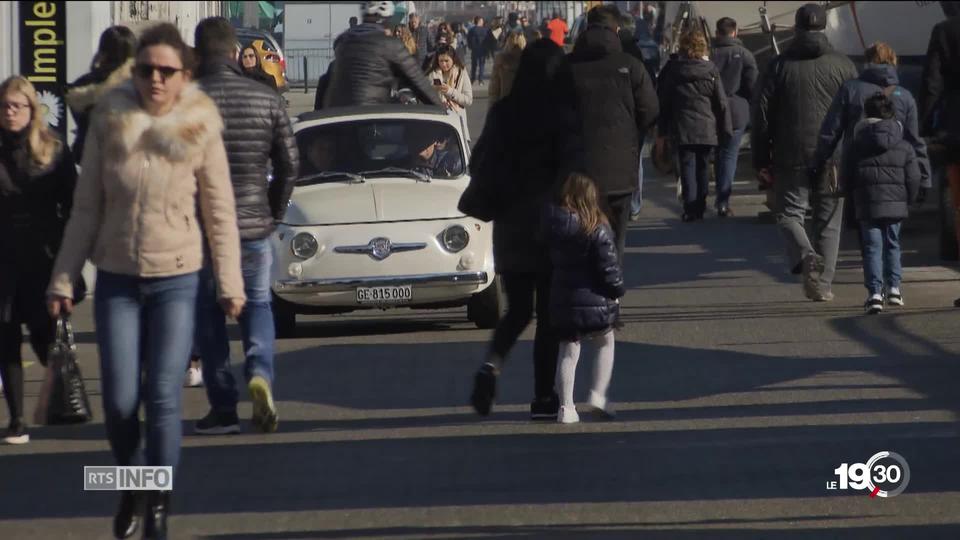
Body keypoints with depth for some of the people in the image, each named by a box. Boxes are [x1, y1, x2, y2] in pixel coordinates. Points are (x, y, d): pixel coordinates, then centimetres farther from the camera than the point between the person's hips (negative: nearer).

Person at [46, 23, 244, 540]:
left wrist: (230, 283, -3)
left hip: (176, 281, -1)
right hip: (116, 280, 1)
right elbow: (85, 208, 3)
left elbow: (220, 213, 0)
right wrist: (63, 279, 2)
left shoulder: (201, 130, -5)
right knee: (119, 402, -2)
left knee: (163, 400, -7)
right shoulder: (109, 124, -3)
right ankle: (132, 483, 26)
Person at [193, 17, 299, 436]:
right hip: (254, 227, 2)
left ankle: (223, 407, 7)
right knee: (257, 306, 16)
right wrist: (274, 212, 14)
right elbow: (289, 165, 2)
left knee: (208, 315, 9)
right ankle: (260, 373, -10)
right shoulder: (267, 99, -1)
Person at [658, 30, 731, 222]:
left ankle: (690, 209, -11)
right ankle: (700, 208, 14)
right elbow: (721, 103, 1)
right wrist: (726, 131, 6)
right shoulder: (710, 70, 0)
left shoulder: (671, 70, 0)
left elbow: (663, 102, 4)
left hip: (681, 128, -1)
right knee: (703, 167, 12)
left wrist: (662, 130, 10)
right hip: (707, 129, 1)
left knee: (687, 166, -1)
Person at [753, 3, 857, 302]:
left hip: (791, 156, -1)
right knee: (828, 221, 9)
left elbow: (762, 114, 1)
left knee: (789, 213, 7)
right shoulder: (843, 65, 3)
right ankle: (823, 283, 6)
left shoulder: (779, 66, 2)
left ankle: (805, 256, -22)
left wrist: (761, 161, 7)